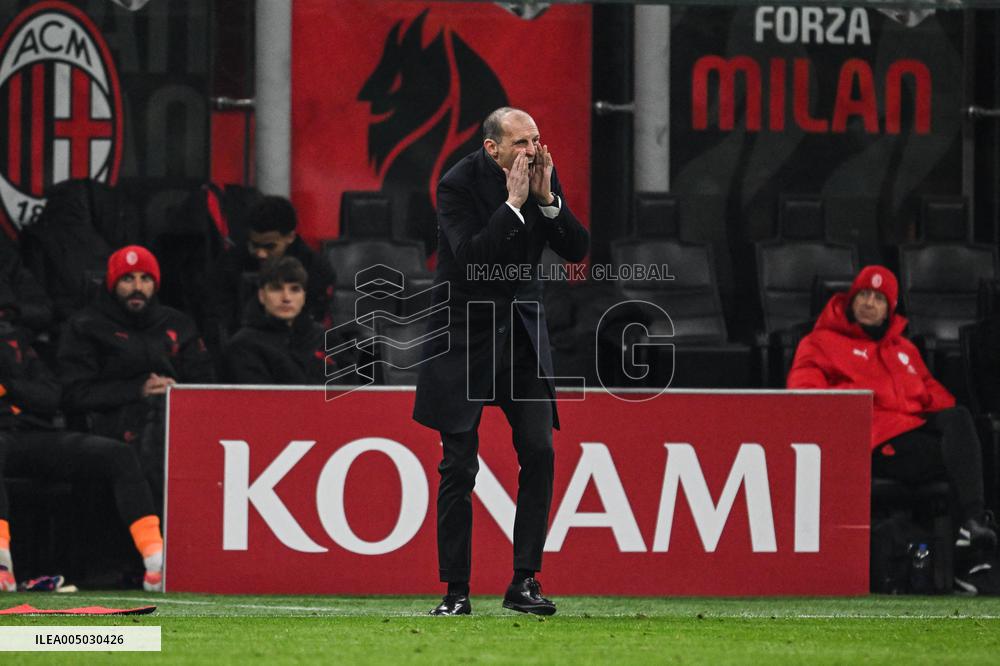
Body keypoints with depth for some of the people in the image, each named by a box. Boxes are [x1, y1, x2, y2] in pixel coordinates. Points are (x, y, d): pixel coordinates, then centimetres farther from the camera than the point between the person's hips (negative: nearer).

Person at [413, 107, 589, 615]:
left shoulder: (543, 177, 0)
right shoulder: (459, 184, -14)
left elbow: (577, 250, -3)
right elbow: (471, 259, -25)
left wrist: (547, 198, -16)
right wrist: (513, 203, -26)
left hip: (522, 333, 4)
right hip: (466, 332, -4)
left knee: (538, 453, -7)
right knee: (459, 468, -2)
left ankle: (524, 582, -2)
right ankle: (456, 591, 5)